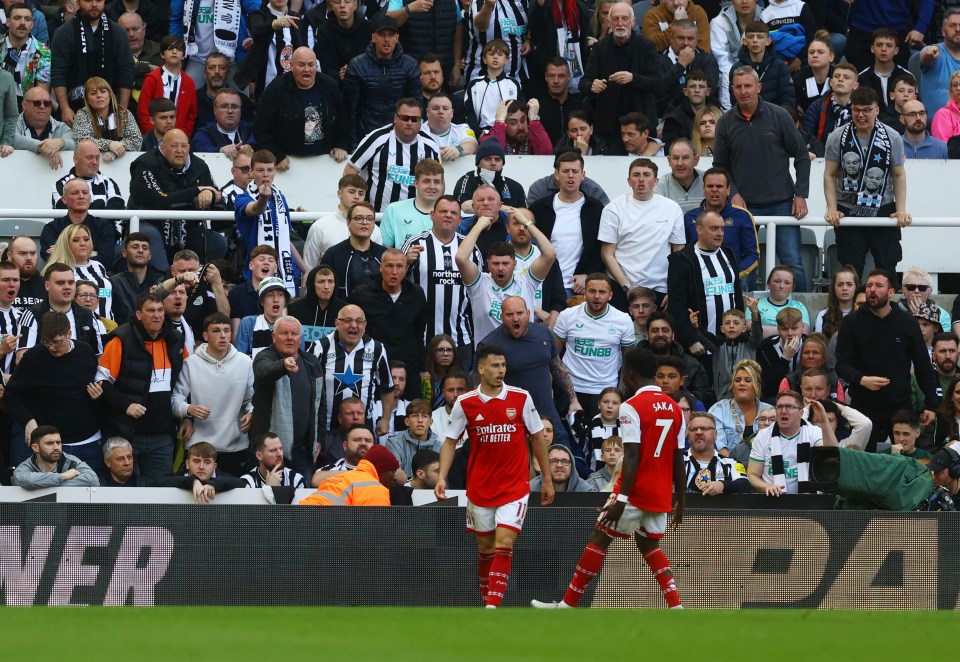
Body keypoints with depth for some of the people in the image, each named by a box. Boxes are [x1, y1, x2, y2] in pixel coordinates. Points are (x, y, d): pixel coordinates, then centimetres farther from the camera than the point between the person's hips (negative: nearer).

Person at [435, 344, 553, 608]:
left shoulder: (521, 398, -3)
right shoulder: (465, 403, -2)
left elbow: (537, 438, 6)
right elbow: (450, 442, 4)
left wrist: (547, 480, 7)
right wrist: (441, 477, -10)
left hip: (515, 486, -2)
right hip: (479, 486, 2)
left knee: (504, 543, -14)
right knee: (485, 547, 10)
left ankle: (492, 607, -19)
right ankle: (486, 601, 24)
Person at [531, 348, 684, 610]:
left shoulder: (631, 407, -12)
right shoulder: (674, 408, 9)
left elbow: (632, 457, -20)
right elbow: (678, 459, 12)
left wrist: (621, 499, -23)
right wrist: (680, 500, 18)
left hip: (636, 490, -6)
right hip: (661, 494, 6)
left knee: (599, 540, 3)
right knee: (649, 546, 18)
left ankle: (568, 604, 6)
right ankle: (676, 606, 3)